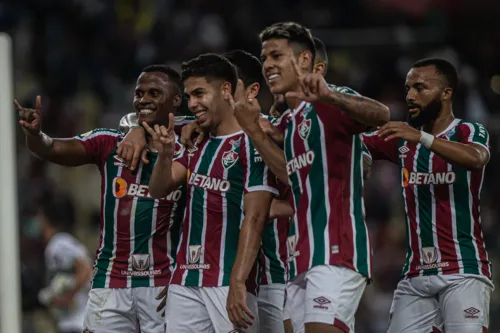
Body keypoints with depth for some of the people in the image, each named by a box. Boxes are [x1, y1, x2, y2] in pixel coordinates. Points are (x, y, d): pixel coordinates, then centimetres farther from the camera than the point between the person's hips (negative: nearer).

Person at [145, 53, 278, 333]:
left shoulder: (251, 143, -8)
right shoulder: (197, 145, 17)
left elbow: (255, 218, -14)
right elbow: (159, 190, 13)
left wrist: (238, 283, -22)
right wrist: (165, 155, -8)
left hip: (228, 281, -7)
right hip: (185, 281, 7)